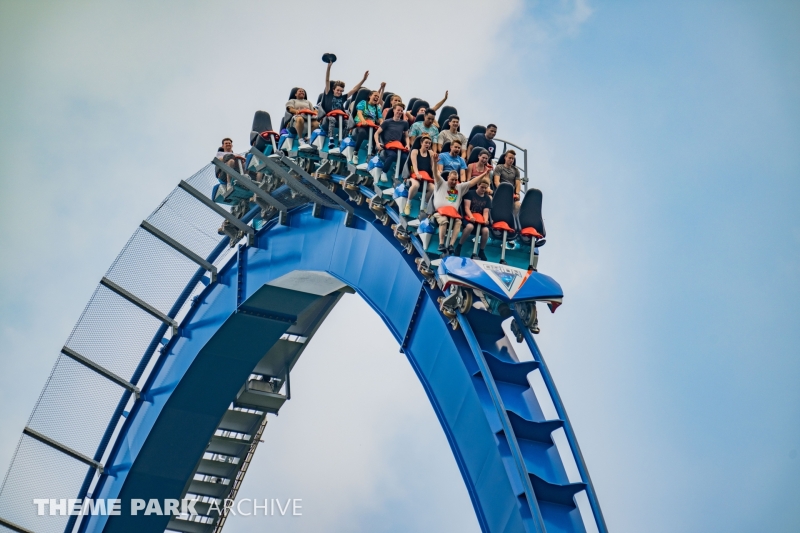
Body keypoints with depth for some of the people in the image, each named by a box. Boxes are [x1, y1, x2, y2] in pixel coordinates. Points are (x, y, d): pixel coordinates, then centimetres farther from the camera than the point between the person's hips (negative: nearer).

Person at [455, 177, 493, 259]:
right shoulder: (470, 193, 3)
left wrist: (486, 220, -19)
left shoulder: (487, 198, 12)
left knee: (486, 230, -29)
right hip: (469, 217, -3)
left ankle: (481, 251, -9)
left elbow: (486, 212, 4)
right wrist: (471, 216, -25)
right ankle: (459, 246, -20)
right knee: (470, 226, -38)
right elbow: (467, 207, -6)